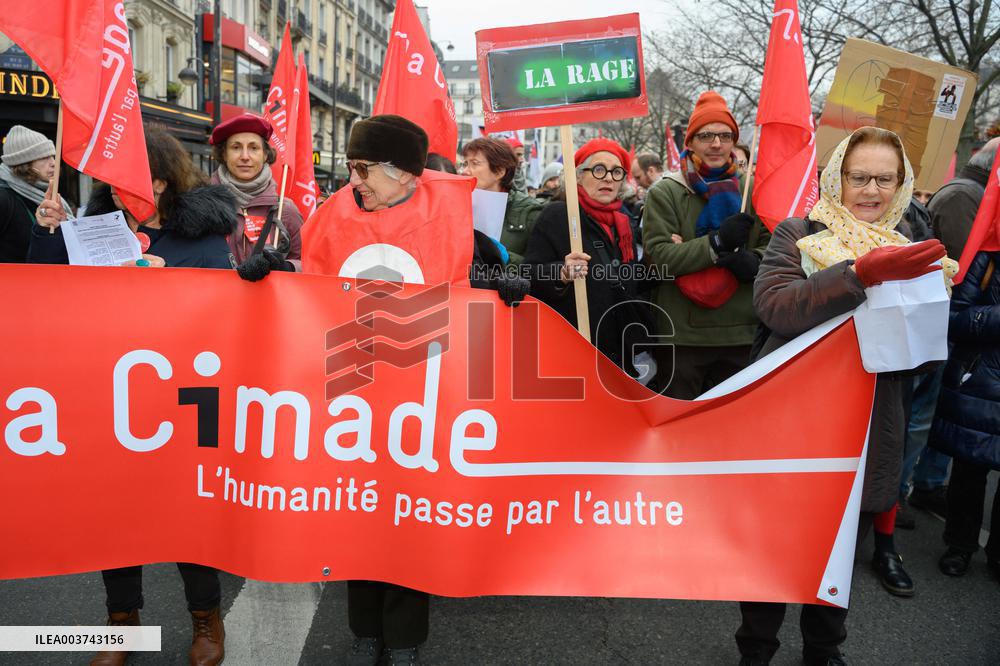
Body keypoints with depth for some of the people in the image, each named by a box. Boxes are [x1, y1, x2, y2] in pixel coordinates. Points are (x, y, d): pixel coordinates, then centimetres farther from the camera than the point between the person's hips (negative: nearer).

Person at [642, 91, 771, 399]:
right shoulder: (665, 193, -3)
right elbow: (658, 256, -13)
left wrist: (754, 260, -15)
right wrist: (717, 242, -21)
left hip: (741, 335, 4)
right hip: (683, 337, -3)